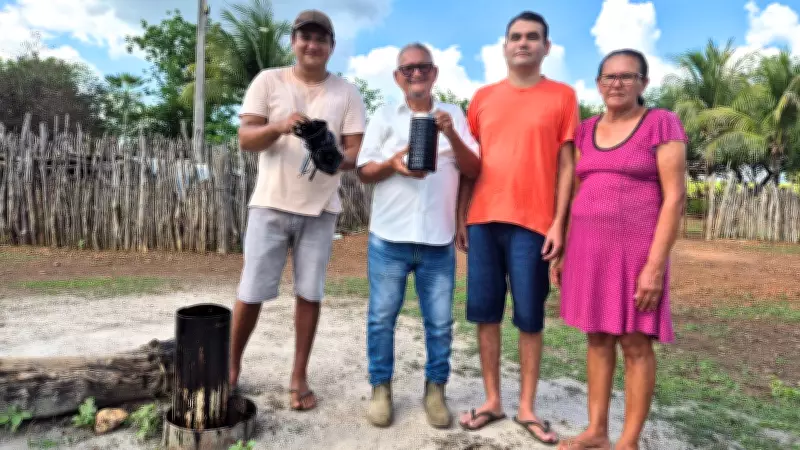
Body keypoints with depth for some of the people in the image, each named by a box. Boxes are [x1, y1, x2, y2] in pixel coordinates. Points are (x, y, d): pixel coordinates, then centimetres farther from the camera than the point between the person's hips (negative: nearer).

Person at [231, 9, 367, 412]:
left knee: (310, 293, 5)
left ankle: (299, 378, 19)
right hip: (270, 204, -1)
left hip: (320, 208, 1)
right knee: (251, 293, 3)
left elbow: (357, 151, 1)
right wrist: (279, 126, -23)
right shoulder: (268, 81, 3)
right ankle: (232, 366, 25)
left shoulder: (346, 92, 5)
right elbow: (245, 139, -4)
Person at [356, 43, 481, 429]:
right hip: (389, 237, 0)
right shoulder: (384, 115, 8)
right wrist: (392, 164, -16)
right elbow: (364, 171, 4)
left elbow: (473, 170, 2)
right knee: (381, 318, 6)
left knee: (439, 322, 6)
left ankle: (435, 390, 22)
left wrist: (452, 135, -14)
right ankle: (380, 388, 22)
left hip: (438, 239, 1)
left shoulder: (453, 115, 9)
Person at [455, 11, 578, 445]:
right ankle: (492, 400, 21)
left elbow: (566, 164, 2)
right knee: (485, 312, 6)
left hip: (533, 223, -3)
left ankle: (527, 407, 19)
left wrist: (558, 222, -6)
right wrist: (460, 216, 7)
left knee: (530, 318, 4)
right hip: (483, 219, 3)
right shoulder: (483, 97, 12)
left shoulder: (562, 96, 4)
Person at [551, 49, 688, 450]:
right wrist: (565, 251, 9)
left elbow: (674, 197, -10)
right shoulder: (586, 131, 10)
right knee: (598, 337, 10)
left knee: (636, 343, 2)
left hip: (636, 249, -5)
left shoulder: (662, 124, -5)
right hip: (589, 248, 5)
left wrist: (655, 265, -16)